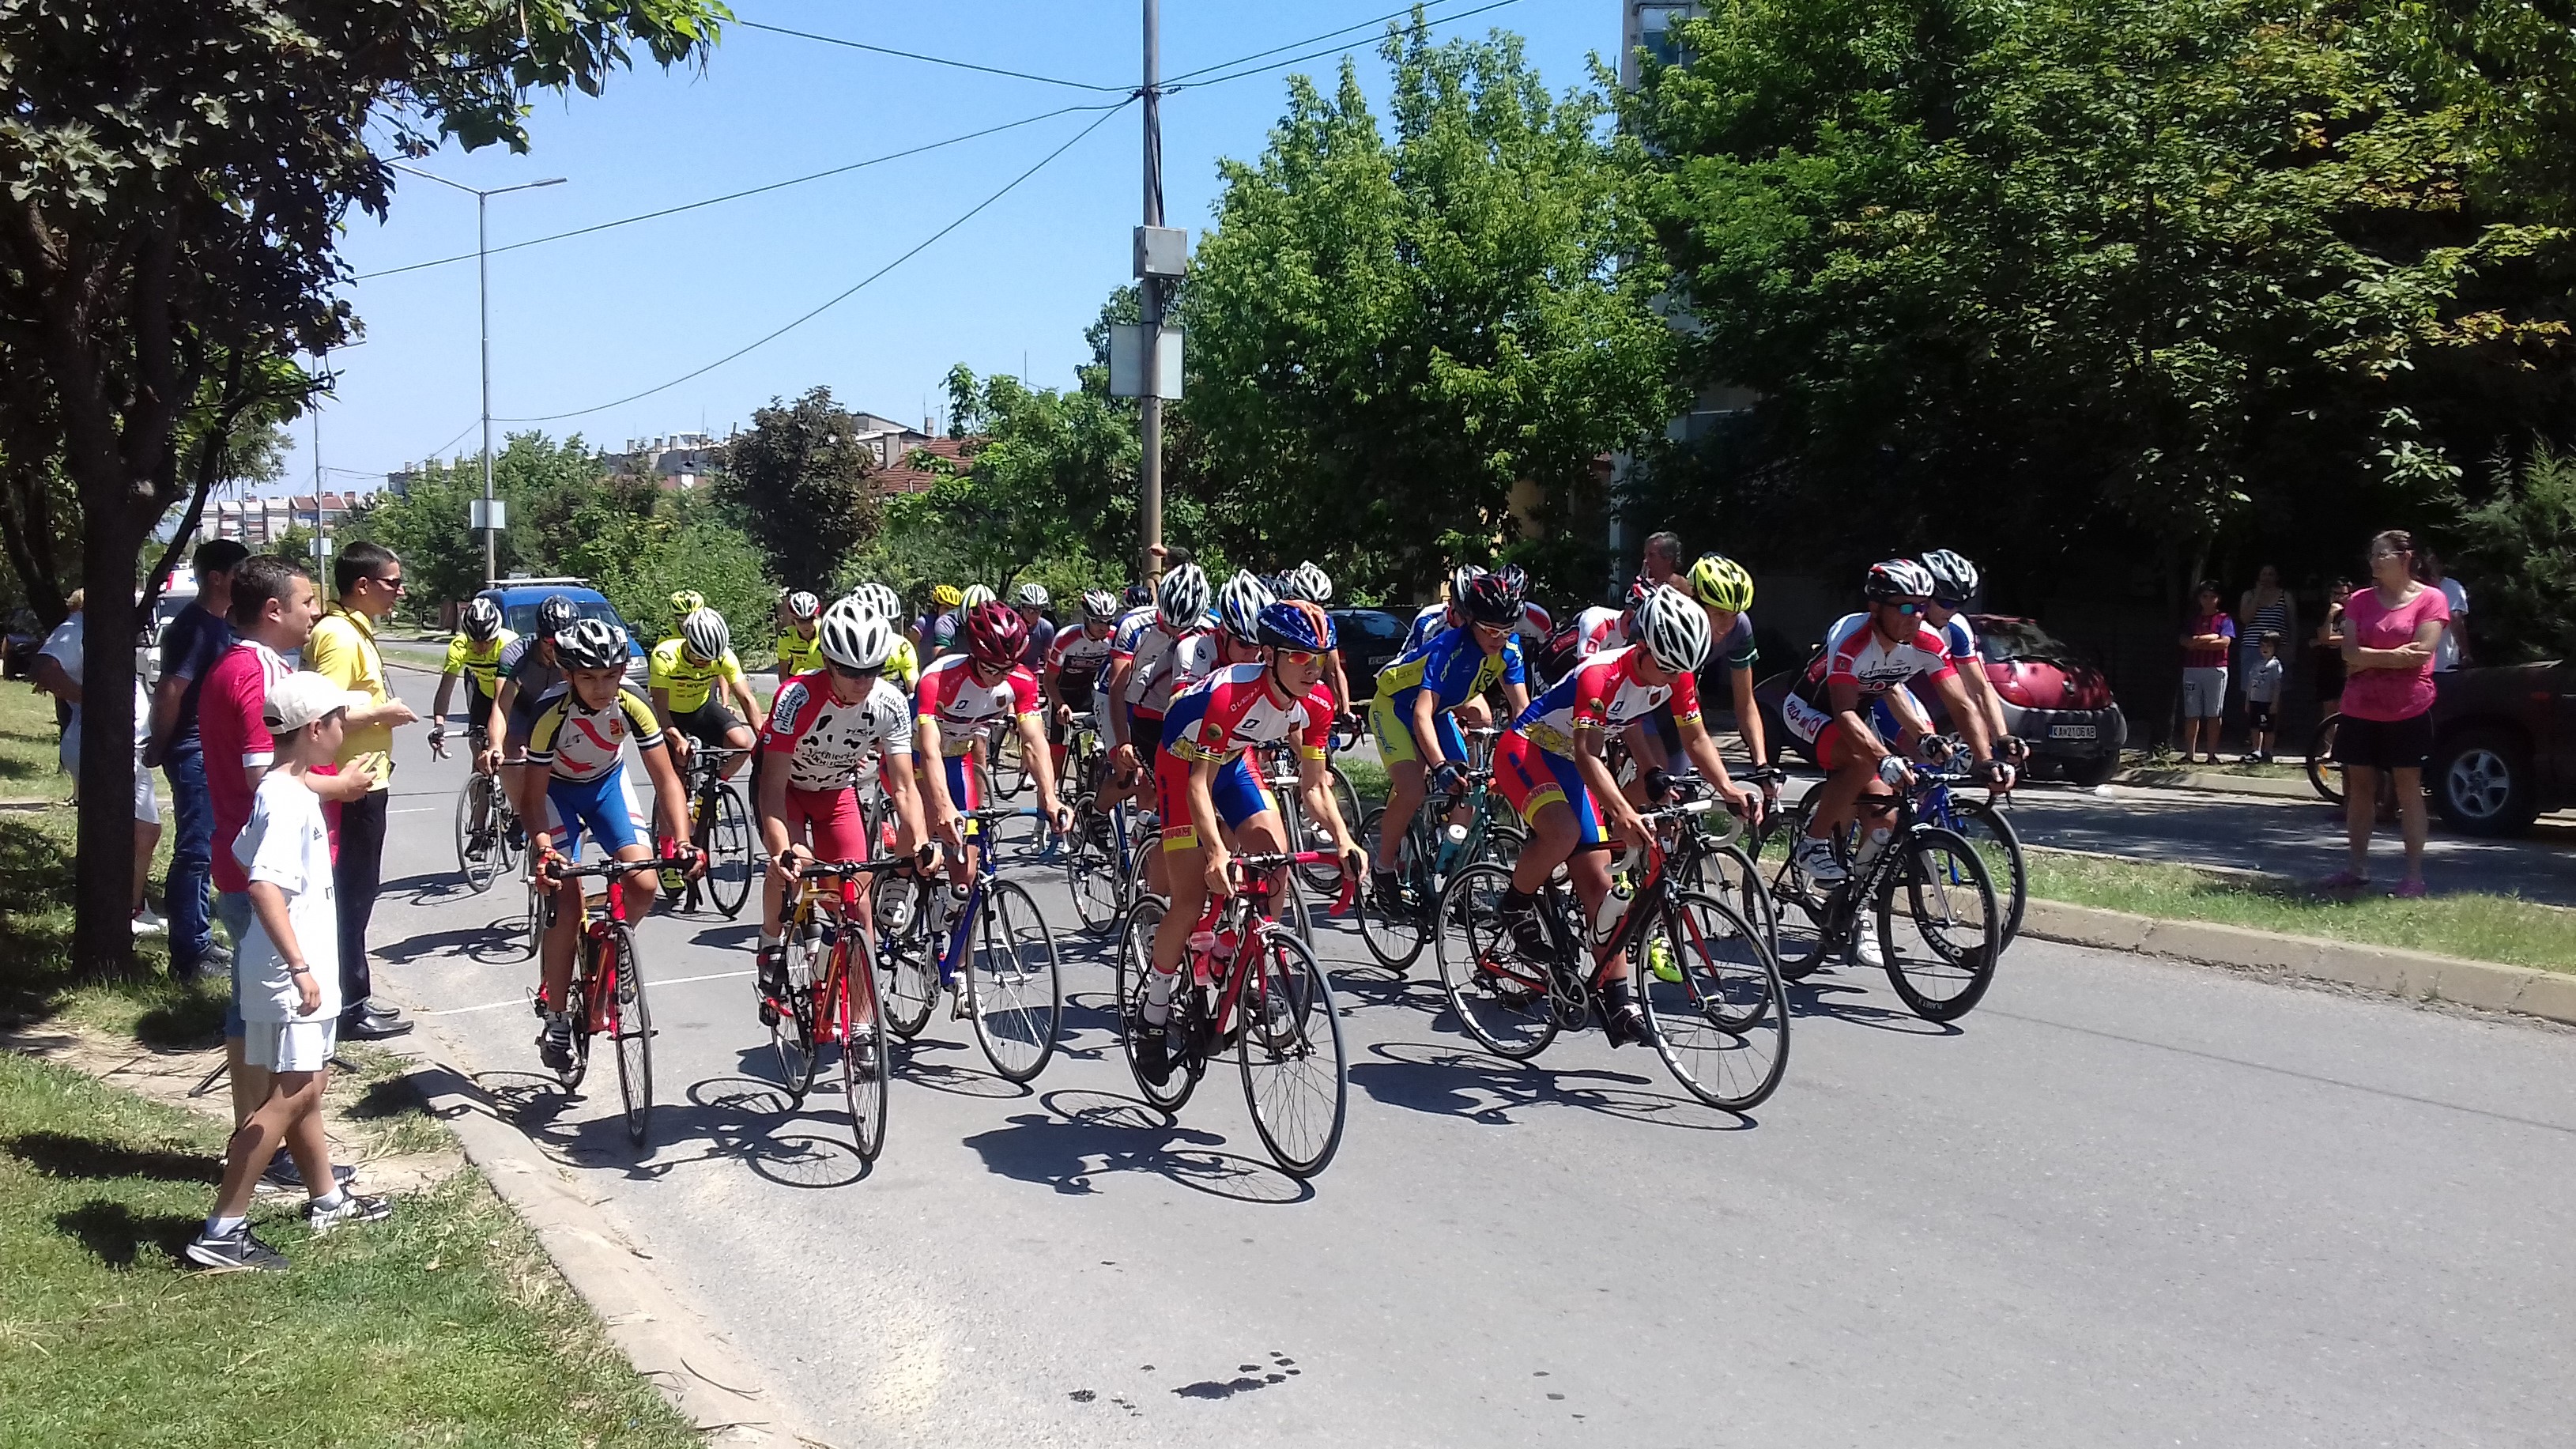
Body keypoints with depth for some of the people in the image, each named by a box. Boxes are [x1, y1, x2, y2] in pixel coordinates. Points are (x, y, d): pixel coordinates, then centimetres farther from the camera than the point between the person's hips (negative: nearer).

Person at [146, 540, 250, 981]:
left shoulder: (218, 625, 13)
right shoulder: (193, 625, -17)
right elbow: (170, 691, -22)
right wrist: (160, 746, -11)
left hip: (213, 753, 10)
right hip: (195, 755, -10)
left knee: (204, 849, 16)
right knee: (195, 851, -5)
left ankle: (198, 943, 25)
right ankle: (188, 956, 0)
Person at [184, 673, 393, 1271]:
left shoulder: (286, 790, 9)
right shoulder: (289, 800, -20)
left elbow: (249, 858, 20)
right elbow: (263, 886, -31)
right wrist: (299, 967, -34)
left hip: (303, 969, 10)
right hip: (290, 975, -10)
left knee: (307, 1087, 20)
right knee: (291, 1096, -8)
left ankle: (327, 1200, 35)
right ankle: (222, 1233, -4)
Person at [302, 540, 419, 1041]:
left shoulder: (356, 631, 13)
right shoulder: (339, 636, -19)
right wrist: (383, 713, -18)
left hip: (365, 783, 10)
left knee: (355, 892, 16)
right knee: (352, 894, -2)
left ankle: (355, 996, 26)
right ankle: (349, 1008, 6)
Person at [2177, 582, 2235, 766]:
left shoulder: (2224, 619, 6)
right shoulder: (2193, 619, 15)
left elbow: (2225, 642, -9)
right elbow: (2184, 641, 0)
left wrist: (2197, 642, -5)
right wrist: (2211, 637, -8)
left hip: (2216, 670, -2)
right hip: (2192, 669, 3)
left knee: (2213, 714, -1)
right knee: (2191, 714, -1)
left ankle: (2212, 755, 2)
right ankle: (2188, 754, 0)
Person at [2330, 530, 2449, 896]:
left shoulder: (2430, 599, -4)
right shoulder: (2361, 600, 8)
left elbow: (2421, 653, -14)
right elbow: (2350, 652, -2)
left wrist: (2368, 660, -8)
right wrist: (2391, 657, -14)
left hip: (2408, 711, -4)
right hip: (2360, 710, 4)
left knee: (2408, 790, 0)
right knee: (2360, 787, 7)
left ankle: (2414, 875, 3)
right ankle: (2357, 868, 15)